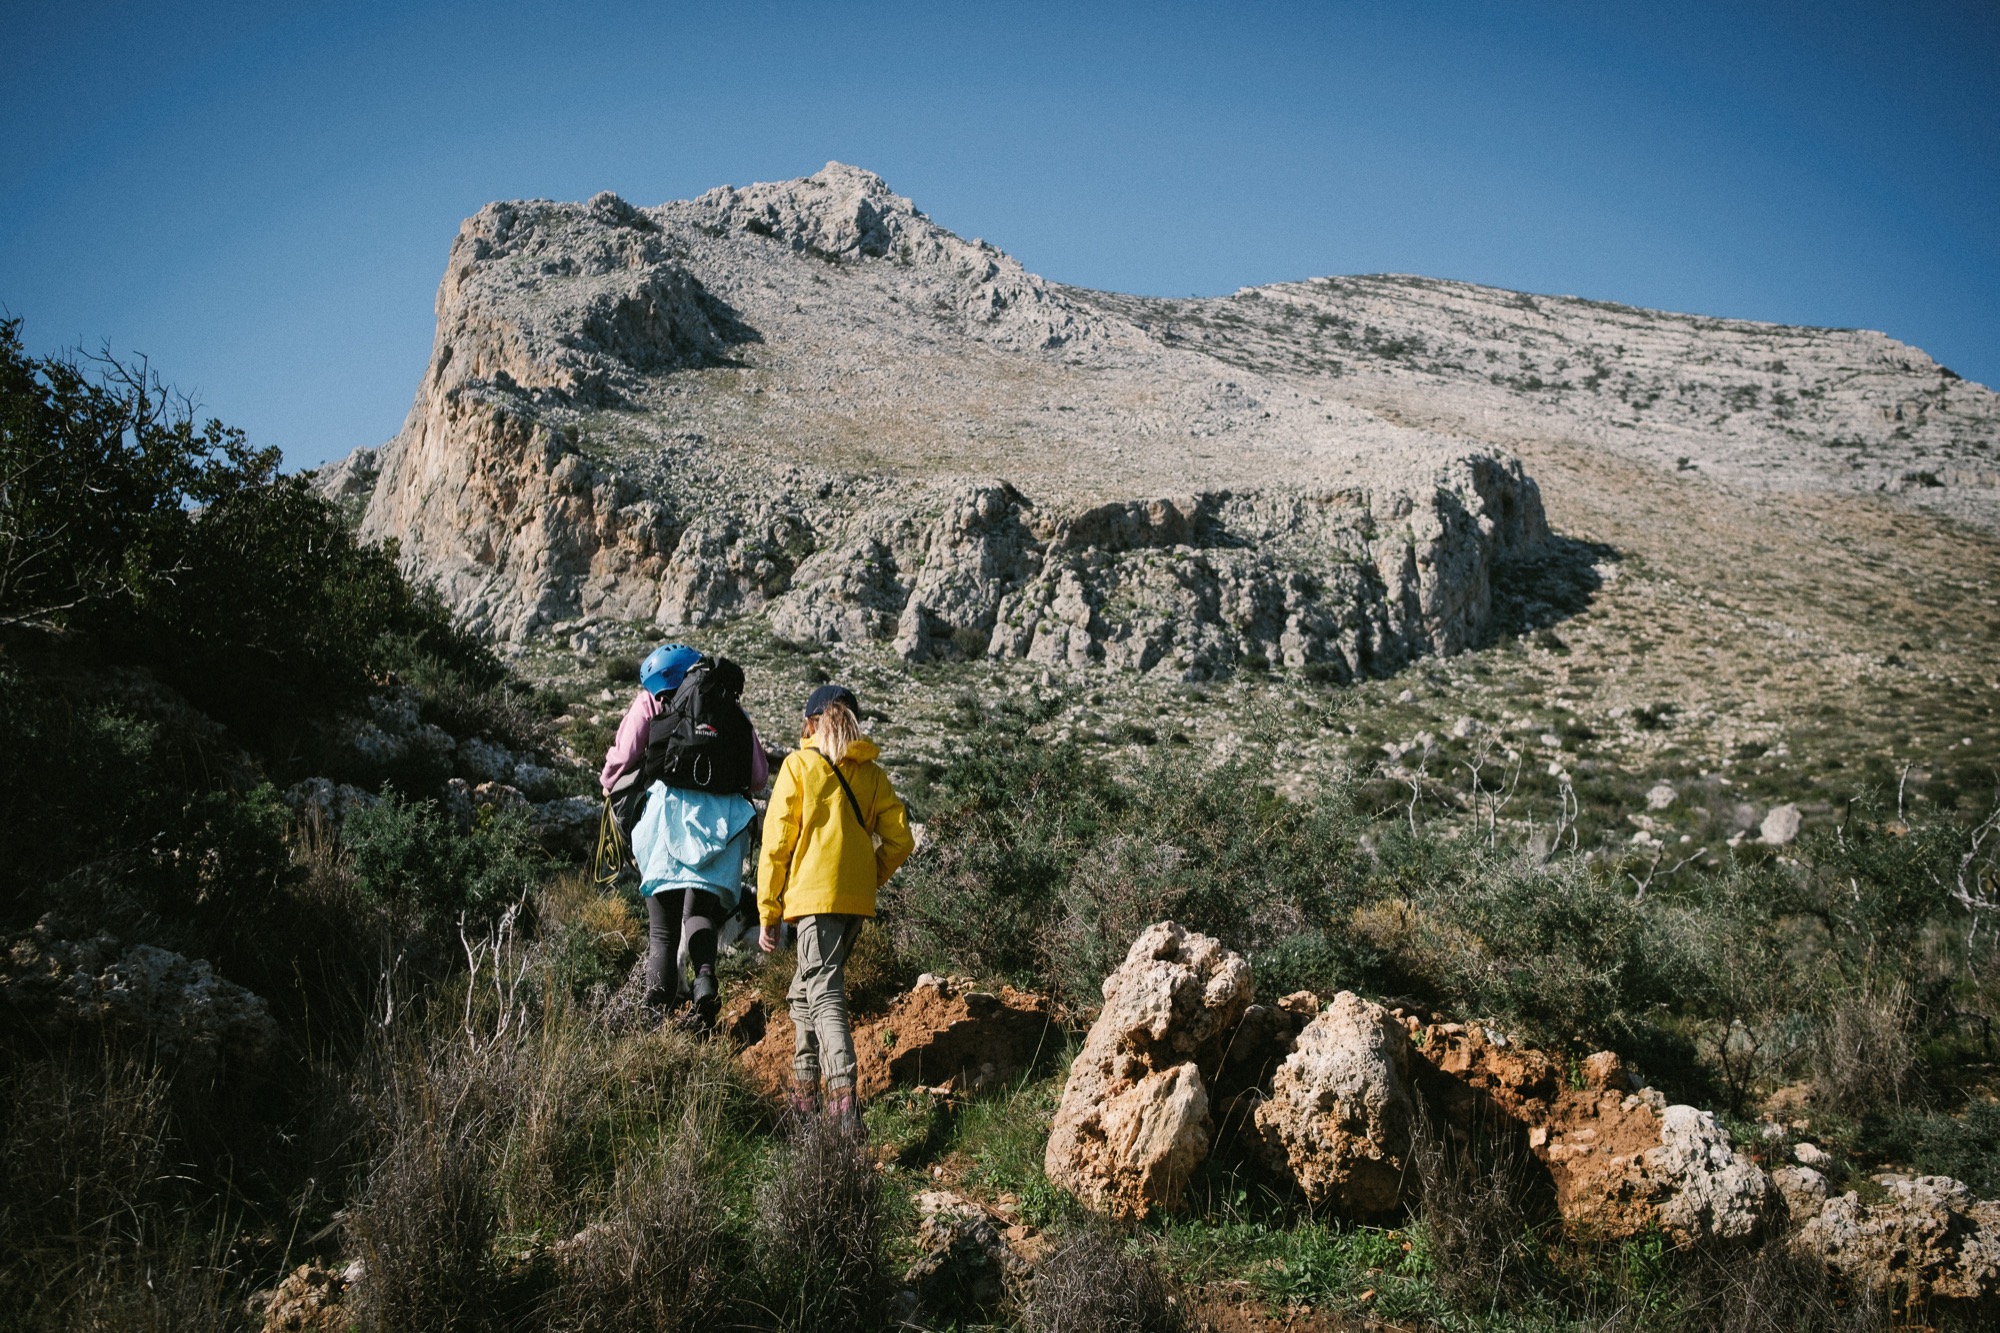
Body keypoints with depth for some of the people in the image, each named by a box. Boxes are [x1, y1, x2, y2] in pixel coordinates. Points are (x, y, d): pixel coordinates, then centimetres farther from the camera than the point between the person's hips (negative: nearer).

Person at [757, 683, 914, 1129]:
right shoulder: (871, 773, 13)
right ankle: (805, 1092, 23)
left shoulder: (800, 765, 1)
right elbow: (899, 840, 6)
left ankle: (843, 1100, -26)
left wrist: (768, 913, 1)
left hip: (815, 895, -6)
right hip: (857, 900, 6)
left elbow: (777, 841, -3)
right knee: (805, 991, 19)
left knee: (824, 994, -11)